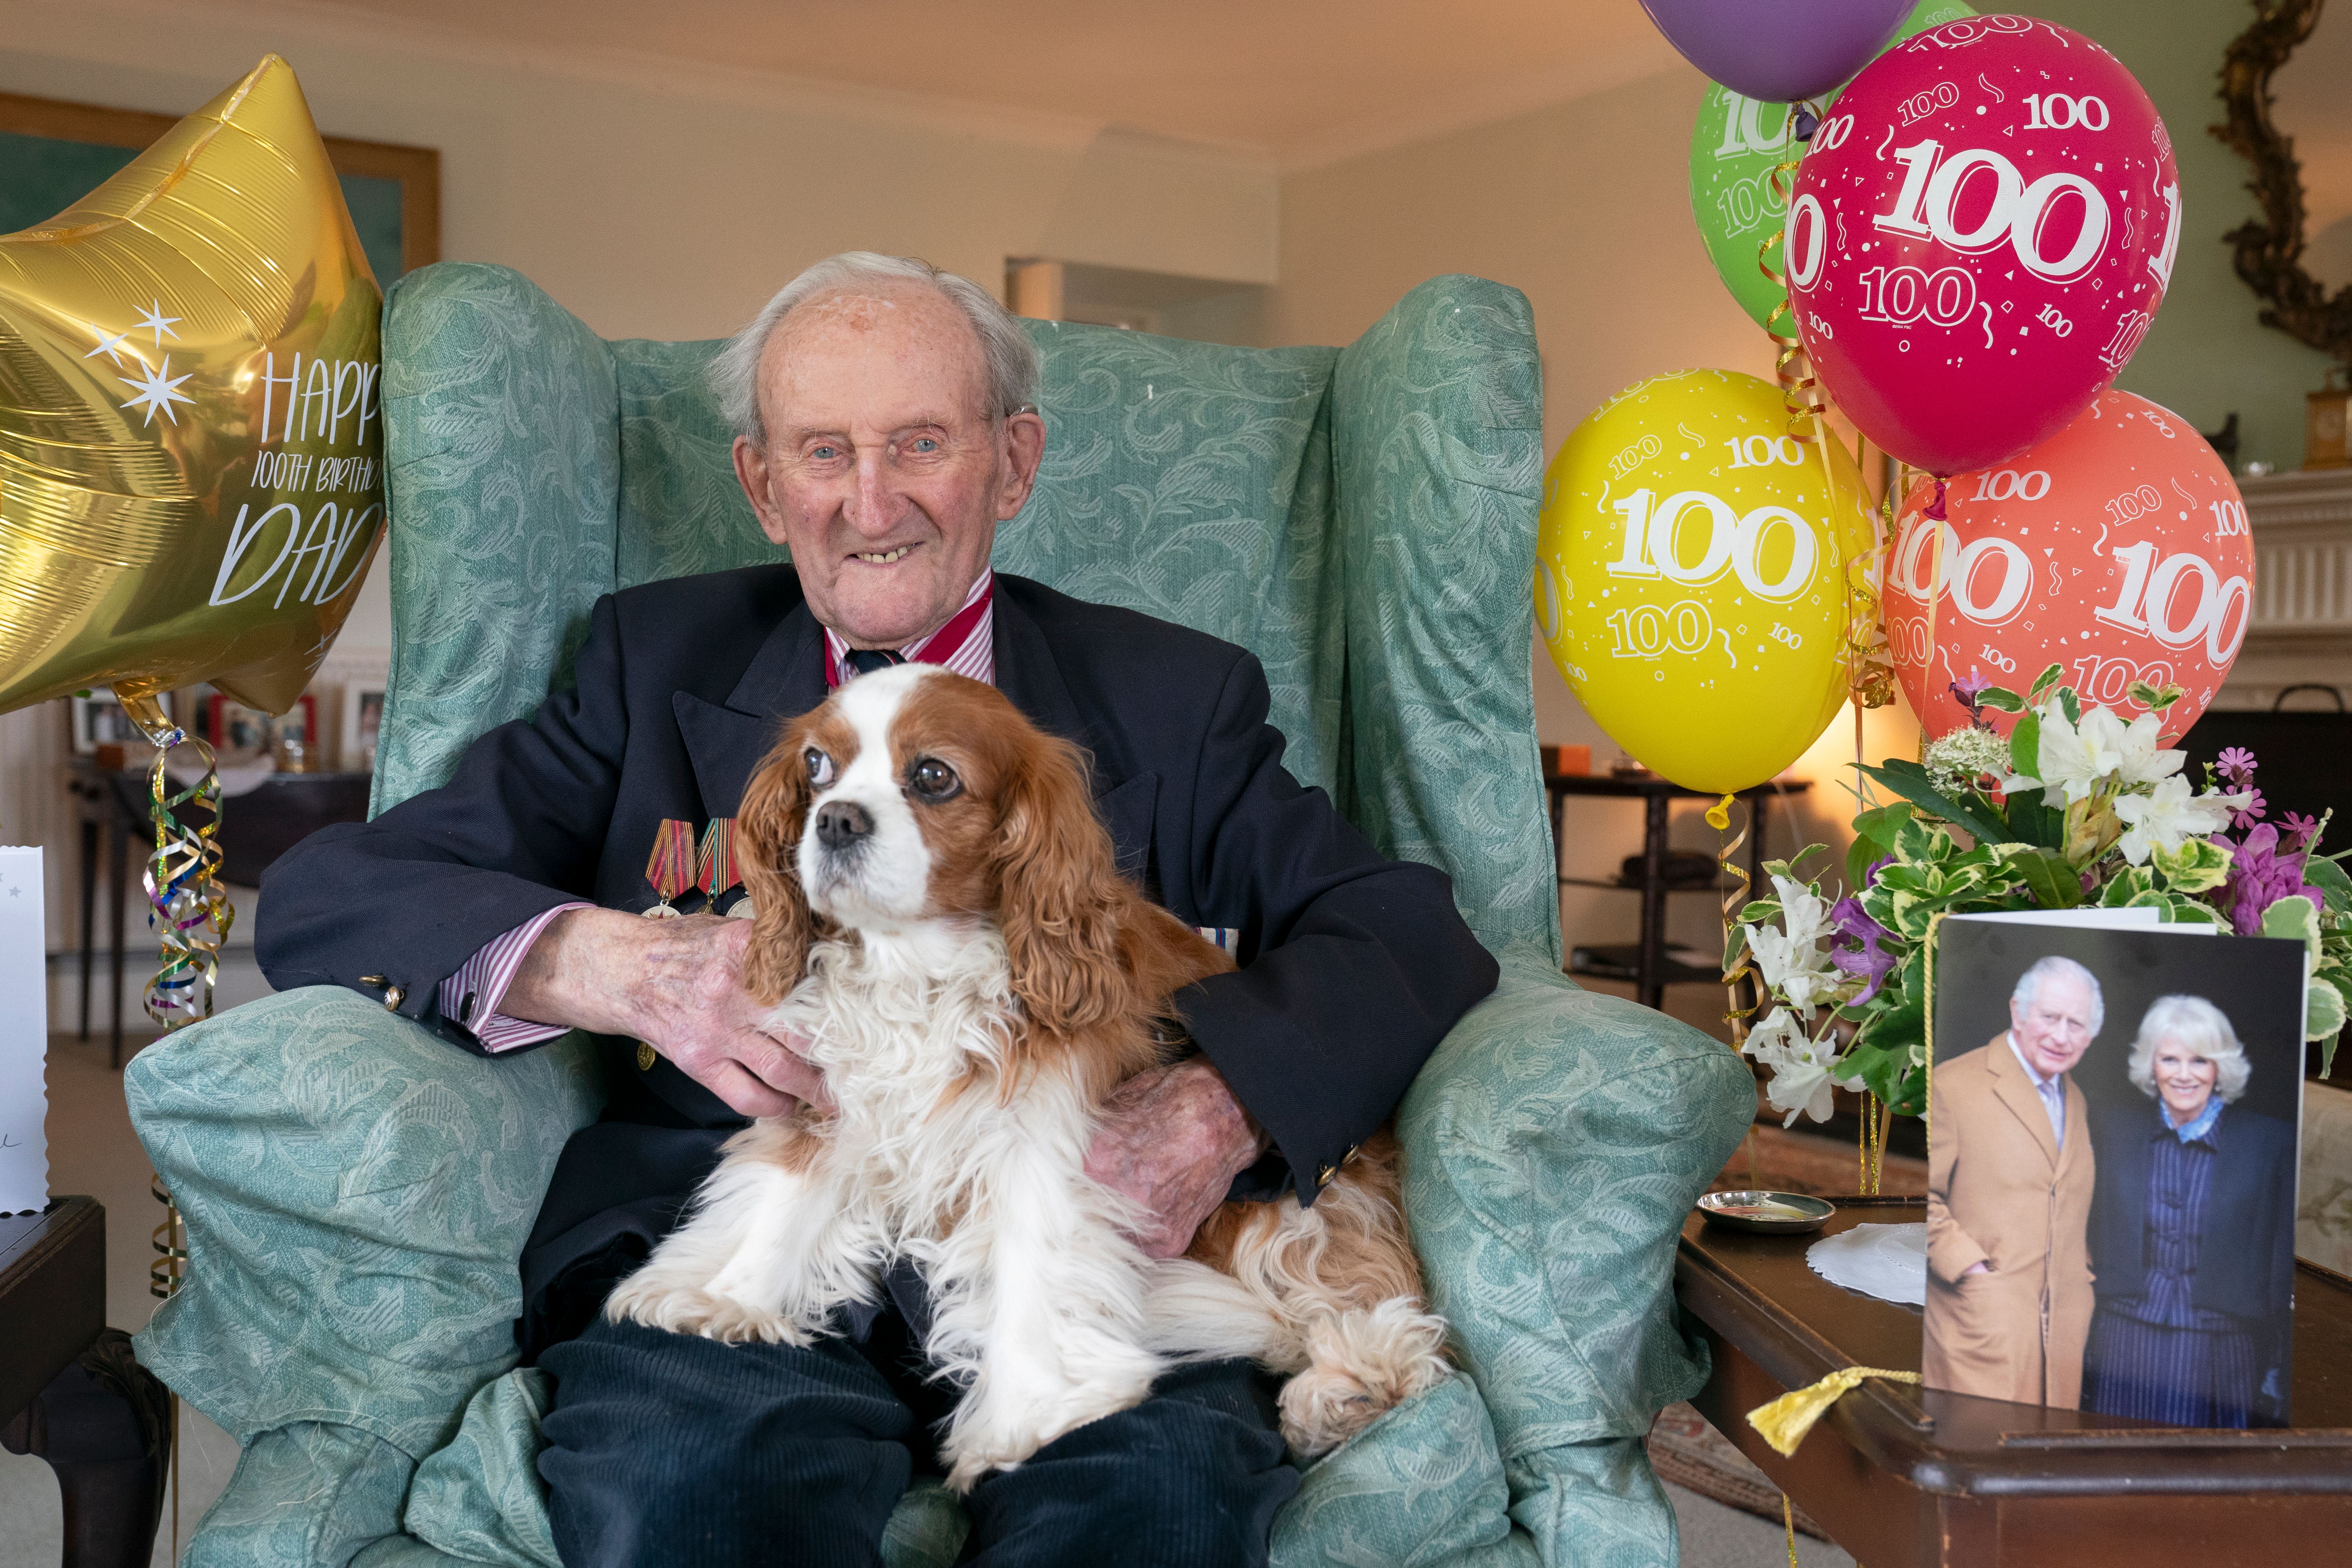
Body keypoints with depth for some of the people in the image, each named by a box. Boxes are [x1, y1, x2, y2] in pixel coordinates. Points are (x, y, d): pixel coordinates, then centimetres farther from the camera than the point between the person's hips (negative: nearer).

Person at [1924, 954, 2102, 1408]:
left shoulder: (2075, 1101, 19)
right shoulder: (1952, 1084, -5)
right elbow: (1921, 1196, -8)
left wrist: (2082, 1274, 14)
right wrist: (1969, 1267, -14)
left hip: (2064, 1326, 6)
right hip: (1981, 1317, -6)